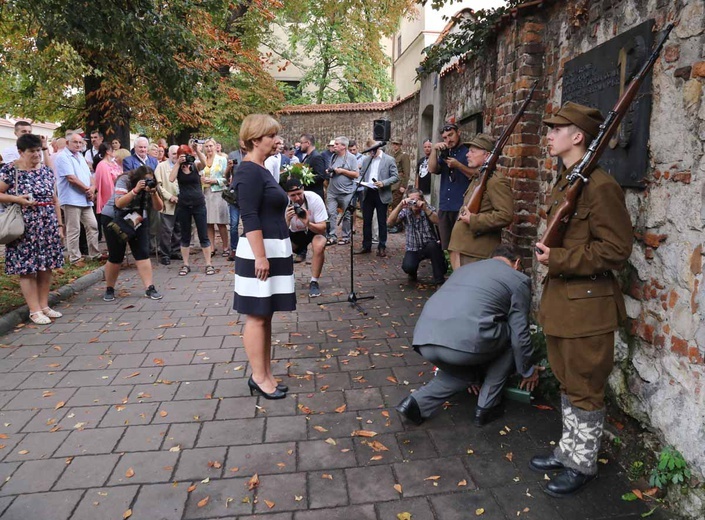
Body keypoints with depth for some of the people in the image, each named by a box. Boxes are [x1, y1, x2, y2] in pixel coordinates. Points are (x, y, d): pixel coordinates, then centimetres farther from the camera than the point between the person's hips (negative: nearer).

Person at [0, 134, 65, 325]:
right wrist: (17, 199, -18)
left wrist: (59, 224, 9)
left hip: (48, 226, 5)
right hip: (24, 227, -4)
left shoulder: (46, 170, 9)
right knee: (27, 268, -1)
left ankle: (44, 305, 17)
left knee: (46, 266, 7)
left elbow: (54, 200, 12)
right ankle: (34, 310, 5)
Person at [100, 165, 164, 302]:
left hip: (137, 220, 4)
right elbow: (119, 204, -30)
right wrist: (136, 190, -38)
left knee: (143, 254, -8)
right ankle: (109, 290, 16)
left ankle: (149, 288, -8)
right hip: (113, 219, -4)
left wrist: (154, 192, -27)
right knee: (116, 257, -2)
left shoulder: (149, 184, -6)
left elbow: (158, 208, -10)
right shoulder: (124, 180, -18)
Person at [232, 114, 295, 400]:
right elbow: (249, 218, -20)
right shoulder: (250, 172, -13)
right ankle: (258, 376, 9)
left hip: (274, 250, 9)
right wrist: (260, 256, -23)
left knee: (265, 315, 13)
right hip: (260, 252, -9)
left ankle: (266, 373, 22)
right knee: (256, 316, -1)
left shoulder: (261, 170, 15)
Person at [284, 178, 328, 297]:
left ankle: (314, 282, -16)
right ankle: (300, 251, 15)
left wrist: (308, 223, -46)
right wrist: (287, 220, -43)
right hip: (295, 232, 3)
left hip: (314, 230, -3)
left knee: (319, 246, -35)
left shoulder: (314, 199, -28)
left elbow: (322, 228, -27)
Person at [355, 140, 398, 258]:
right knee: (366, 221, 8)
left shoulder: (389, 160, -2)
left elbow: (395, 177, -5)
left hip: (382, 195, -4)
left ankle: (382, 247, 14)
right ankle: (366, 246, 19)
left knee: (382, 222, 4)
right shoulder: (366, 160, 12)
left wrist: (383, 183, -19)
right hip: (368, 194, 4)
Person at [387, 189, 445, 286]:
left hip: (429, 246, 0)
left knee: (433, 245, -34)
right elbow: (389, 222, -22)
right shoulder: (405, 211, -6)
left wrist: (425, 209, -41)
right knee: (407, 267, -28)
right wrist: (400, 206, -35)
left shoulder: (428, 208, -7)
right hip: (413, 249, 0)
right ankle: (413, 273, 14)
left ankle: (439, 280, -20)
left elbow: (438, 221, -27)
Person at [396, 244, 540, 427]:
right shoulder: (519, 280, 17)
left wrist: (472, 377, 48)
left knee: (460, 368, 35)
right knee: (511, 337, 24)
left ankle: (417, 402, 16)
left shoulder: (465, 268, 34)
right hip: (465, 342, -6)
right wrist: (527, 371, 35)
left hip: (424, 341, 6)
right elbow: (519, 334, 15)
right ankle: (487, 406, 25)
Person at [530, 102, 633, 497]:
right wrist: (549, 254, 11)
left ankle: (583, 465, 26)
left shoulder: (600, 186, -18)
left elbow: (616, 249, -20)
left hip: (587, 305, -9)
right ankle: (569, 450, 37)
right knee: (567, 383, 21)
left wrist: (558, 259, -20)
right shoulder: (564, 184, 12)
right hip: (561, 298, 9)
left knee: (584, 390, 7)